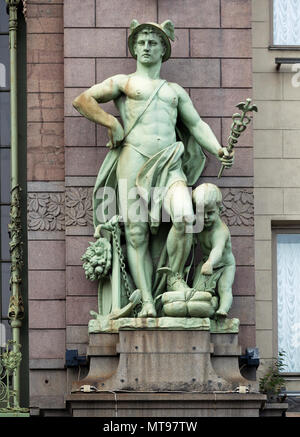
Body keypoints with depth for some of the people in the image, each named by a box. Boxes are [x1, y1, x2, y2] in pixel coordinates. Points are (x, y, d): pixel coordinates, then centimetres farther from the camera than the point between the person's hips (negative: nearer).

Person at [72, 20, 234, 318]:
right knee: (136, 233, -10)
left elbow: (196, 124, 24)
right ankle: (147, 301, -10)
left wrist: (217, 149, 7)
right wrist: (112, 123, -2)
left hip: (170, 164, 2)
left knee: (184, 216, -27)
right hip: (133, 161, -2)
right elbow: (82, 101, 9)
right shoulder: (123, 83, 17)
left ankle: (176, 277, -7)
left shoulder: (175, 90, 28)